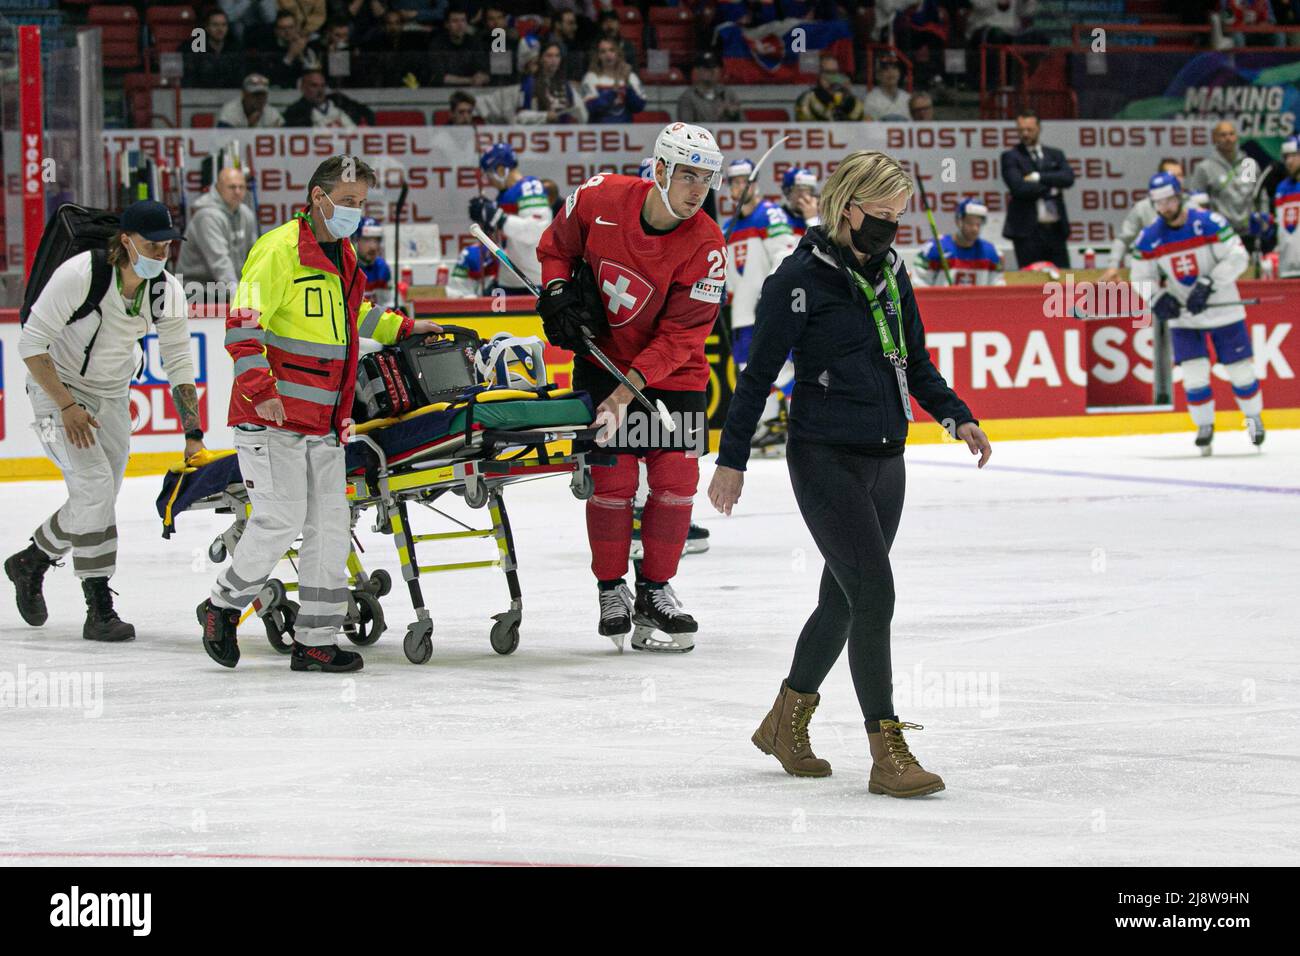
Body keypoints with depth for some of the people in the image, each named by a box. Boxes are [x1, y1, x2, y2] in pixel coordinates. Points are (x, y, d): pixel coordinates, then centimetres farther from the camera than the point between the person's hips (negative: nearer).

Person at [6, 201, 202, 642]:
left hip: (112, 398, 6)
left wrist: (193, 435, -6)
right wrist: (67, 407, -23)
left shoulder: (167, 292, -11)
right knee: (94, 483, -21)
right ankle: (99, 610, -13)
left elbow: (179, 365, -1)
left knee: (97, 501, 7)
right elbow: (32, 344, -21)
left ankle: (30, 562, 34)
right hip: (57, 388, -6)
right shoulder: (81, 274, -27)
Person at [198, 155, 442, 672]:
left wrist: (402, 328, 30)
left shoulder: (342, 256, 16)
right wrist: (260, 388, -27)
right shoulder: (279, 250, -13)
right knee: (282, 518, -13)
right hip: (271, 416, -9)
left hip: (323, 423, 9)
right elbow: (243, 325, -19)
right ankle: (222, 606, 9)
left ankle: (316, 641, 11)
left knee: (330, 526, 5)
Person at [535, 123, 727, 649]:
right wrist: (560, 292, -13)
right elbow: (556, 246, 5)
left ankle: (655, 589, 15)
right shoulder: (599, 199, -17)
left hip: (672, 371, 0)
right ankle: (610, 587, 12)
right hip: (602, 357, 0)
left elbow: (681, 334, -21)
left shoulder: (706, 246, -21)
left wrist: (629, 388, -29)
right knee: (612, 477, -3)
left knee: (676, 480, -1)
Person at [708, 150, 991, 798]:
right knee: (873, 592, -14)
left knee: (845, 598, 15)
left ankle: (786, 722, 32)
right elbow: (760, 372, -8)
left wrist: (957, 417, 5)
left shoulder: (890, 270, 9)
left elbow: (915, 361, 19)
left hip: (884, 462, 8)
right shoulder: (803, 276, -11)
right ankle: (887, 753, -11)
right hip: (826, 459, -8)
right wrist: (732, 459, -9)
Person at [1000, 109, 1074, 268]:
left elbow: (1068, 178, -2)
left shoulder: (1055, 155, 15)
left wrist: (1038, 177, -10)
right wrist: (1050, 188, -5)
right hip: (1028, 231, -4)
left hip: (1056, 230, 4)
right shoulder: (1010, 157, 3)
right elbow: (1019, 187, -12)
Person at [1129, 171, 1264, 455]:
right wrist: (1156, 298, -18)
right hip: (1183, 316, 2)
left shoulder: (1209, 223, -17)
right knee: (1193, 373, -6)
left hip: (1224, 310, -2)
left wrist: (1208, 285, -27)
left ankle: (1254, 418, 28)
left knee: (1239, 367, 4)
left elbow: (1237, 256, -18)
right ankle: (1204, 426, 13)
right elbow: (1140, 277, 3)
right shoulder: (1149, 238, -5)